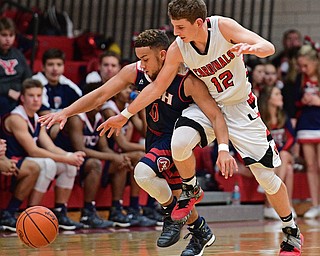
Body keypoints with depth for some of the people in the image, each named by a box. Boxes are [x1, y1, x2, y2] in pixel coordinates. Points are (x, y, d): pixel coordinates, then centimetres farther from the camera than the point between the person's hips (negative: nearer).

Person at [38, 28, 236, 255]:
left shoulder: (187, 80, -28)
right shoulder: (136, 72, -12)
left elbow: (216, 115, -30)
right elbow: (100, 95, -6)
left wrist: (223, 149, -45)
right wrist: (65, 113, -15)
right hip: (155, 136, 7)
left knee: (143, 172, -29)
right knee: (178, 195, 14)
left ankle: (172, 212, -4)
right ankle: (201, 232, 36)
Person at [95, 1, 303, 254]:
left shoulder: (224, 27, -23)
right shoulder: (177, 49, -16)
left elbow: (268, 47, -26)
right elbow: (157, 87, -4)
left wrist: (250, 48, -50)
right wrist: (124, 115, -1)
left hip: (240, 107, -2)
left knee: (266, 175, -2)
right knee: (179, 143, -29)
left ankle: (292, 233, 19)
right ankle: (190, 191, 3)